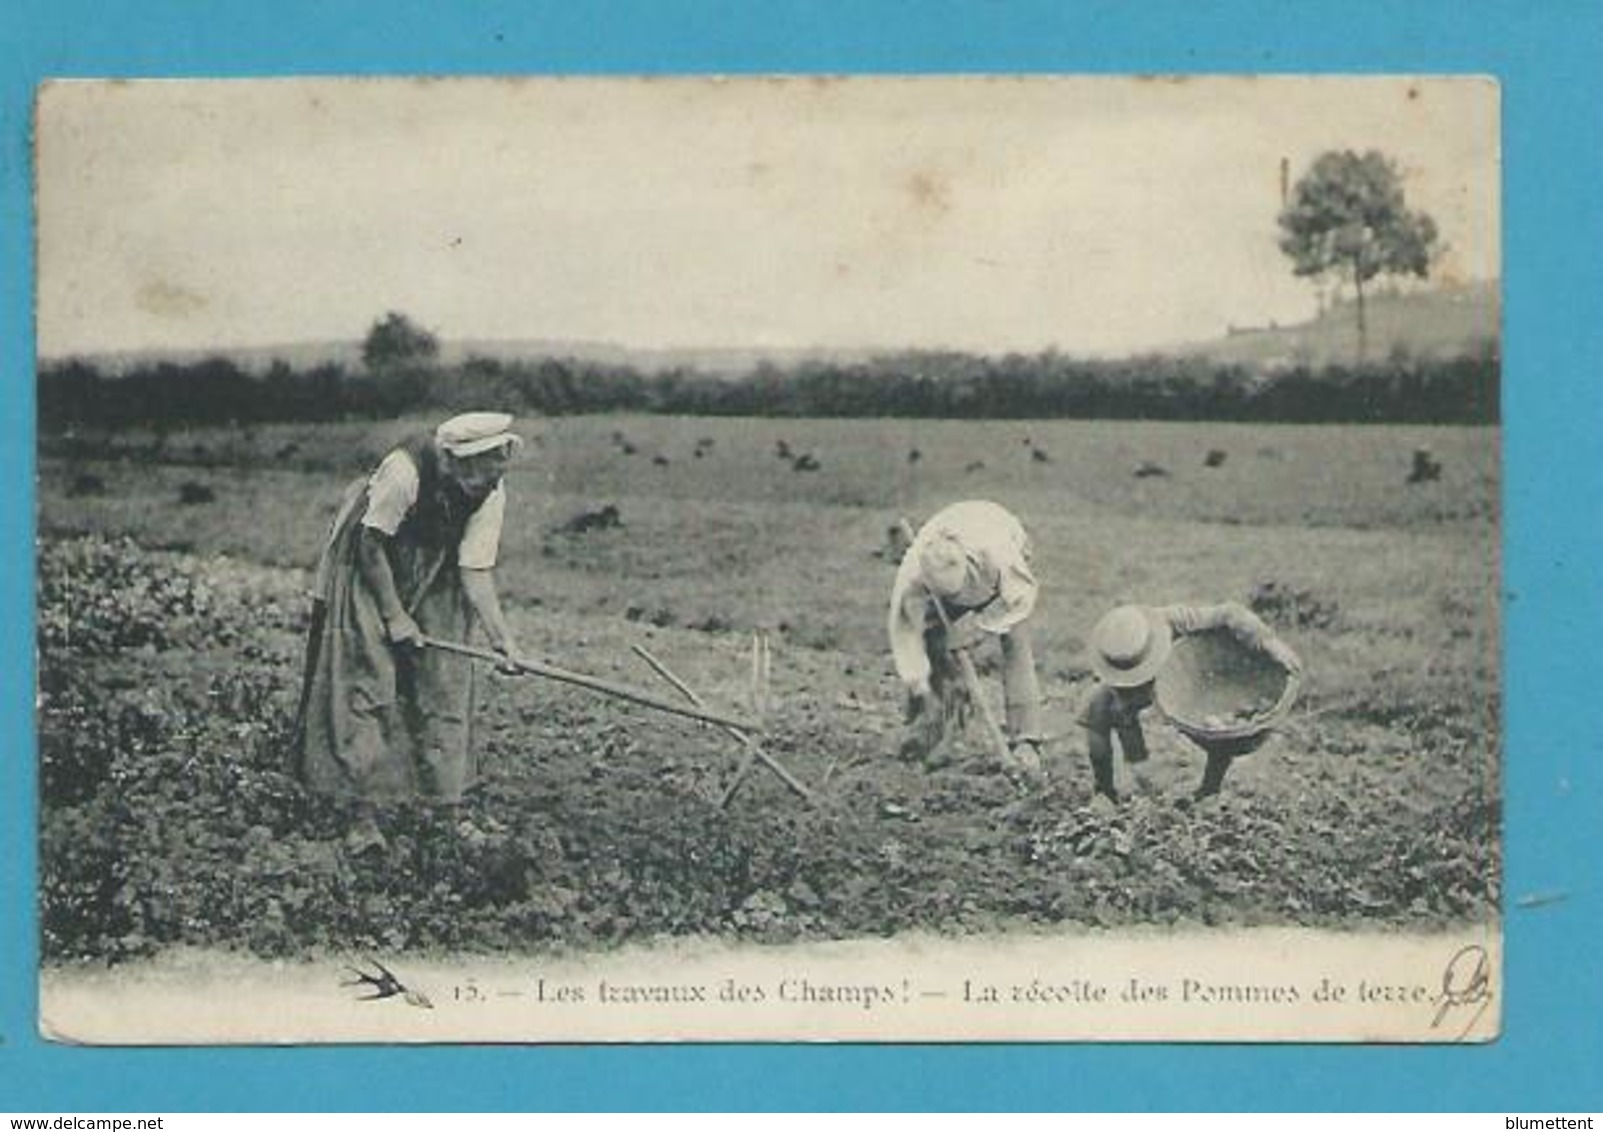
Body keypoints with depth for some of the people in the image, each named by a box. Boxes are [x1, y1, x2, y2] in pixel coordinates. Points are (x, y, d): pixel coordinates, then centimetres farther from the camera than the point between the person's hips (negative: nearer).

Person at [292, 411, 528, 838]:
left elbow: (476, 571, -16)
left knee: (443, 683, 0)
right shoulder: (404, 471, -33)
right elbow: (371, 544, -22)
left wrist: (502, 638, -25)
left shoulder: (491, 494, -18)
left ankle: (441, 801, 7)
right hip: (369, 572, -5)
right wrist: (393, 615, -19)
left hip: (433, 585, 5)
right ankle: (363, 812, -7)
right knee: (367, 680, -9)